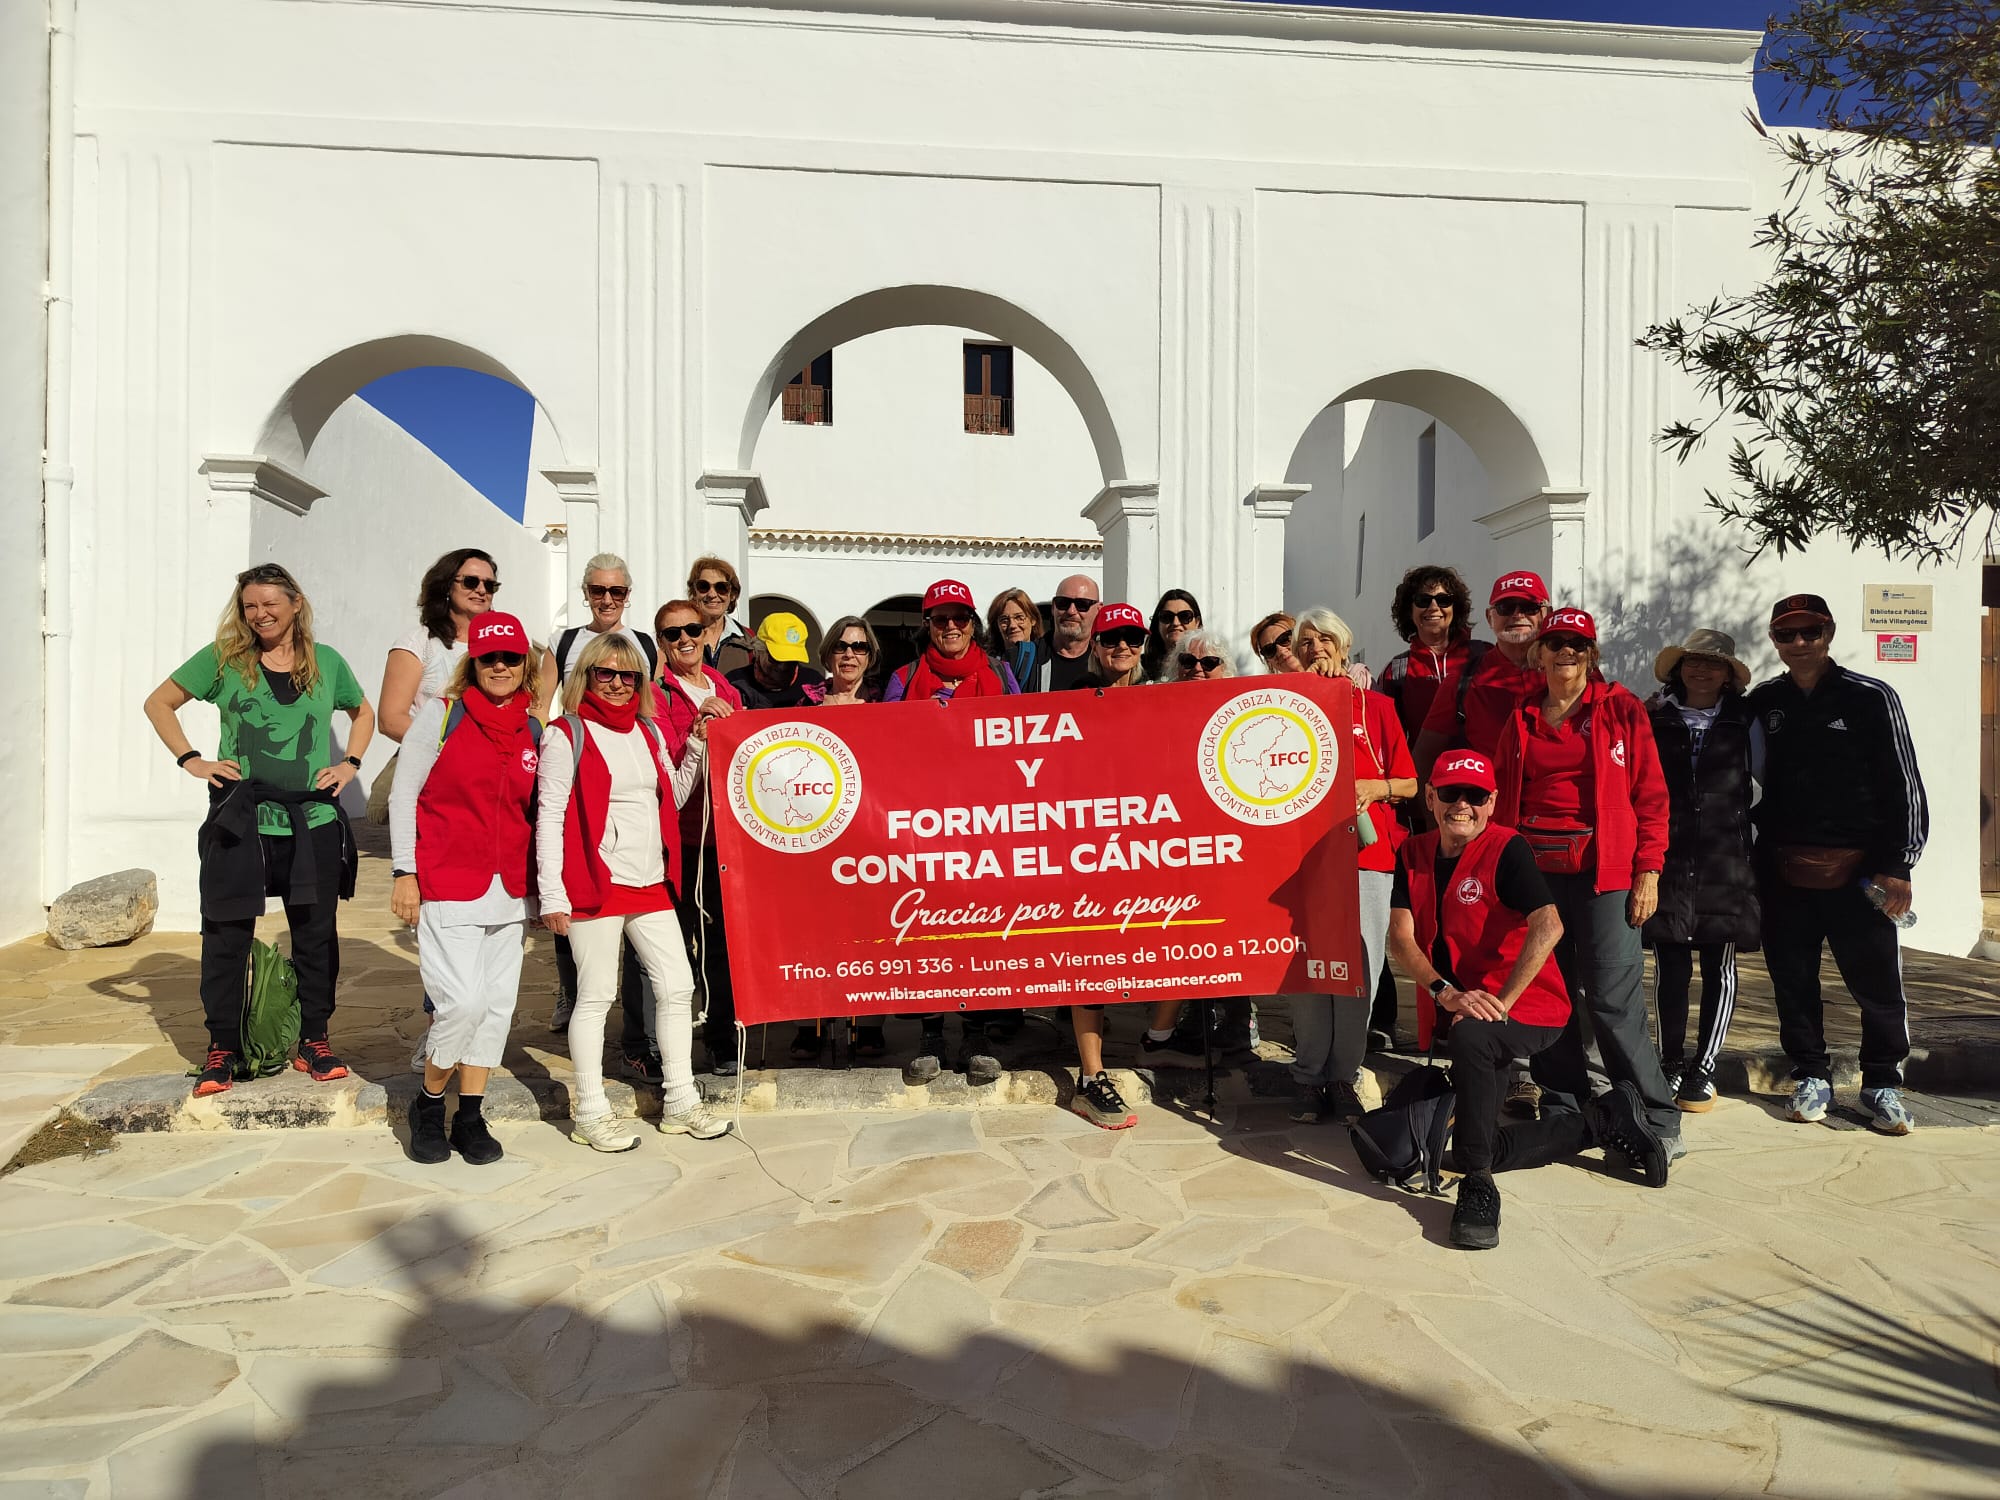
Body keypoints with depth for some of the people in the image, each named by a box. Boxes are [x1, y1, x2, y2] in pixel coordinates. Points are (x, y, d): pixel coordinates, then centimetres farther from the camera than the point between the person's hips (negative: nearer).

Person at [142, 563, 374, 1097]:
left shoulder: (326, 662, 6)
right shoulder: (222, 659, 2)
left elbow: (364, 714, 21)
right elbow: (159, 703, 10)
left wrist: (349, 764, 6)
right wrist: (191, 760, -2)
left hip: (314, 824, 1)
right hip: (239, 823, -1)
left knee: (315, 936, 7)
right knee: (226, 936, 3)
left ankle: (314, 1041, 20)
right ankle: (222, 1049, 17)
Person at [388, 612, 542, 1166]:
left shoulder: (535, 731, 7)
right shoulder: (441, 714, -3)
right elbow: (403, 795, -2)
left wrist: (539, 882, 12)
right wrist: (405, 872, -7)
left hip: (508, 891, 5)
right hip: (446, 887, -4)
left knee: (498, 1002, 7)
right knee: (464, 1001, -11)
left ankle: (470, 1117, 21)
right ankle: (428, 1104, 14)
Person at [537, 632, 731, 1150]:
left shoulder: (649, 732, 14)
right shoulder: (566, 735, -4)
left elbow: (672, 800, 19)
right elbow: (549, 817, -8)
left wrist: (697, 749, 7)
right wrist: (552, 893, -13)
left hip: (651, 884, 7)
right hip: (596, 884, -6)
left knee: (677, 987, 7)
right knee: (596, 995, 1)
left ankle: (680, 1102, 19)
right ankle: (589, 1113, 14)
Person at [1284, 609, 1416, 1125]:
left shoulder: (1376, 705, 12)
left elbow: (1409, 784, 13)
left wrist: (1374, 787, -9)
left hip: (1367, 852, 1)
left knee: (1359, 967, -1)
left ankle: (1344, 1077, 12)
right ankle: (1308, 1077, 12)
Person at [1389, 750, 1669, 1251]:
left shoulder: (1507, 849, -14)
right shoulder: (1414, 854, 3)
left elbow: (1549, 927, -27)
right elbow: (1400, 935, -6)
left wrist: (1500, 1002, -29)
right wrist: (1447, 993, -22)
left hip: (1529, 1010, -6)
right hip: (1453, 1017, 7)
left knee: (1469, 1036, -39)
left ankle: (1477, 1183, -22)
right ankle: (1605, 1119, 22)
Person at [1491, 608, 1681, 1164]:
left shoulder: (1621, 708, 3)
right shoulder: (1521, 720, 13)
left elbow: (1651, 794, 0)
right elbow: (1503, 800, 16)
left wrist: (1648, 870, -6)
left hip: (1604, 871, -4)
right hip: (1536, 871, 4)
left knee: (1614, 997, -6)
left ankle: (1656, 1119, 7)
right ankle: (1563, 1108, 19)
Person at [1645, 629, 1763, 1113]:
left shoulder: (1744, 723, 6)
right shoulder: (1654, 720, 6)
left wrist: (1749, 822, 3)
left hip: (1726, 864, 0)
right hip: (1668, 860, 0)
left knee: (1720, 969, 4)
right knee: (1670, 967, 2)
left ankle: (1703, 1069, 15)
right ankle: (1671, 1064, 15)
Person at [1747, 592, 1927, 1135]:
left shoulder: (1871, 698, -1)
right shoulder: (1762, 703, 7)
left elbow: (1904, 785, -1)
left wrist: (1897, 866, -6)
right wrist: (1754, 860, 4)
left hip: (1858, 871, -2)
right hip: (1783, 871, 3)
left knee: (1876, 982, 3)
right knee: (1793, 979, 8)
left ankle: (1882, 1084, 20)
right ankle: (1810, 1076, 23)